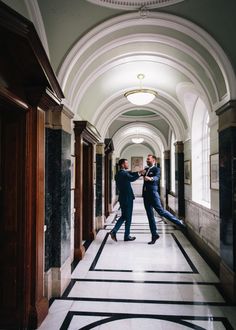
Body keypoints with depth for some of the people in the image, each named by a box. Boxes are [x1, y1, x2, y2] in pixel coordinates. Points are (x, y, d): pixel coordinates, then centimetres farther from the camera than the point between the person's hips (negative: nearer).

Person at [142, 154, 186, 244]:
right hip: (146, 194, 7)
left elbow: (156, 178, -24)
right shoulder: (146, 169, 16)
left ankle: (178, 222, 11)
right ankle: (154, 235, 17)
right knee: (150, 216, 8)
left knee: (161, 211, -8)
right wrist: (142, 173, -3)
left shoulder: (156, 169, -5)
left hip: (153, 193, -6)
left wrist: (150, 178, -45)